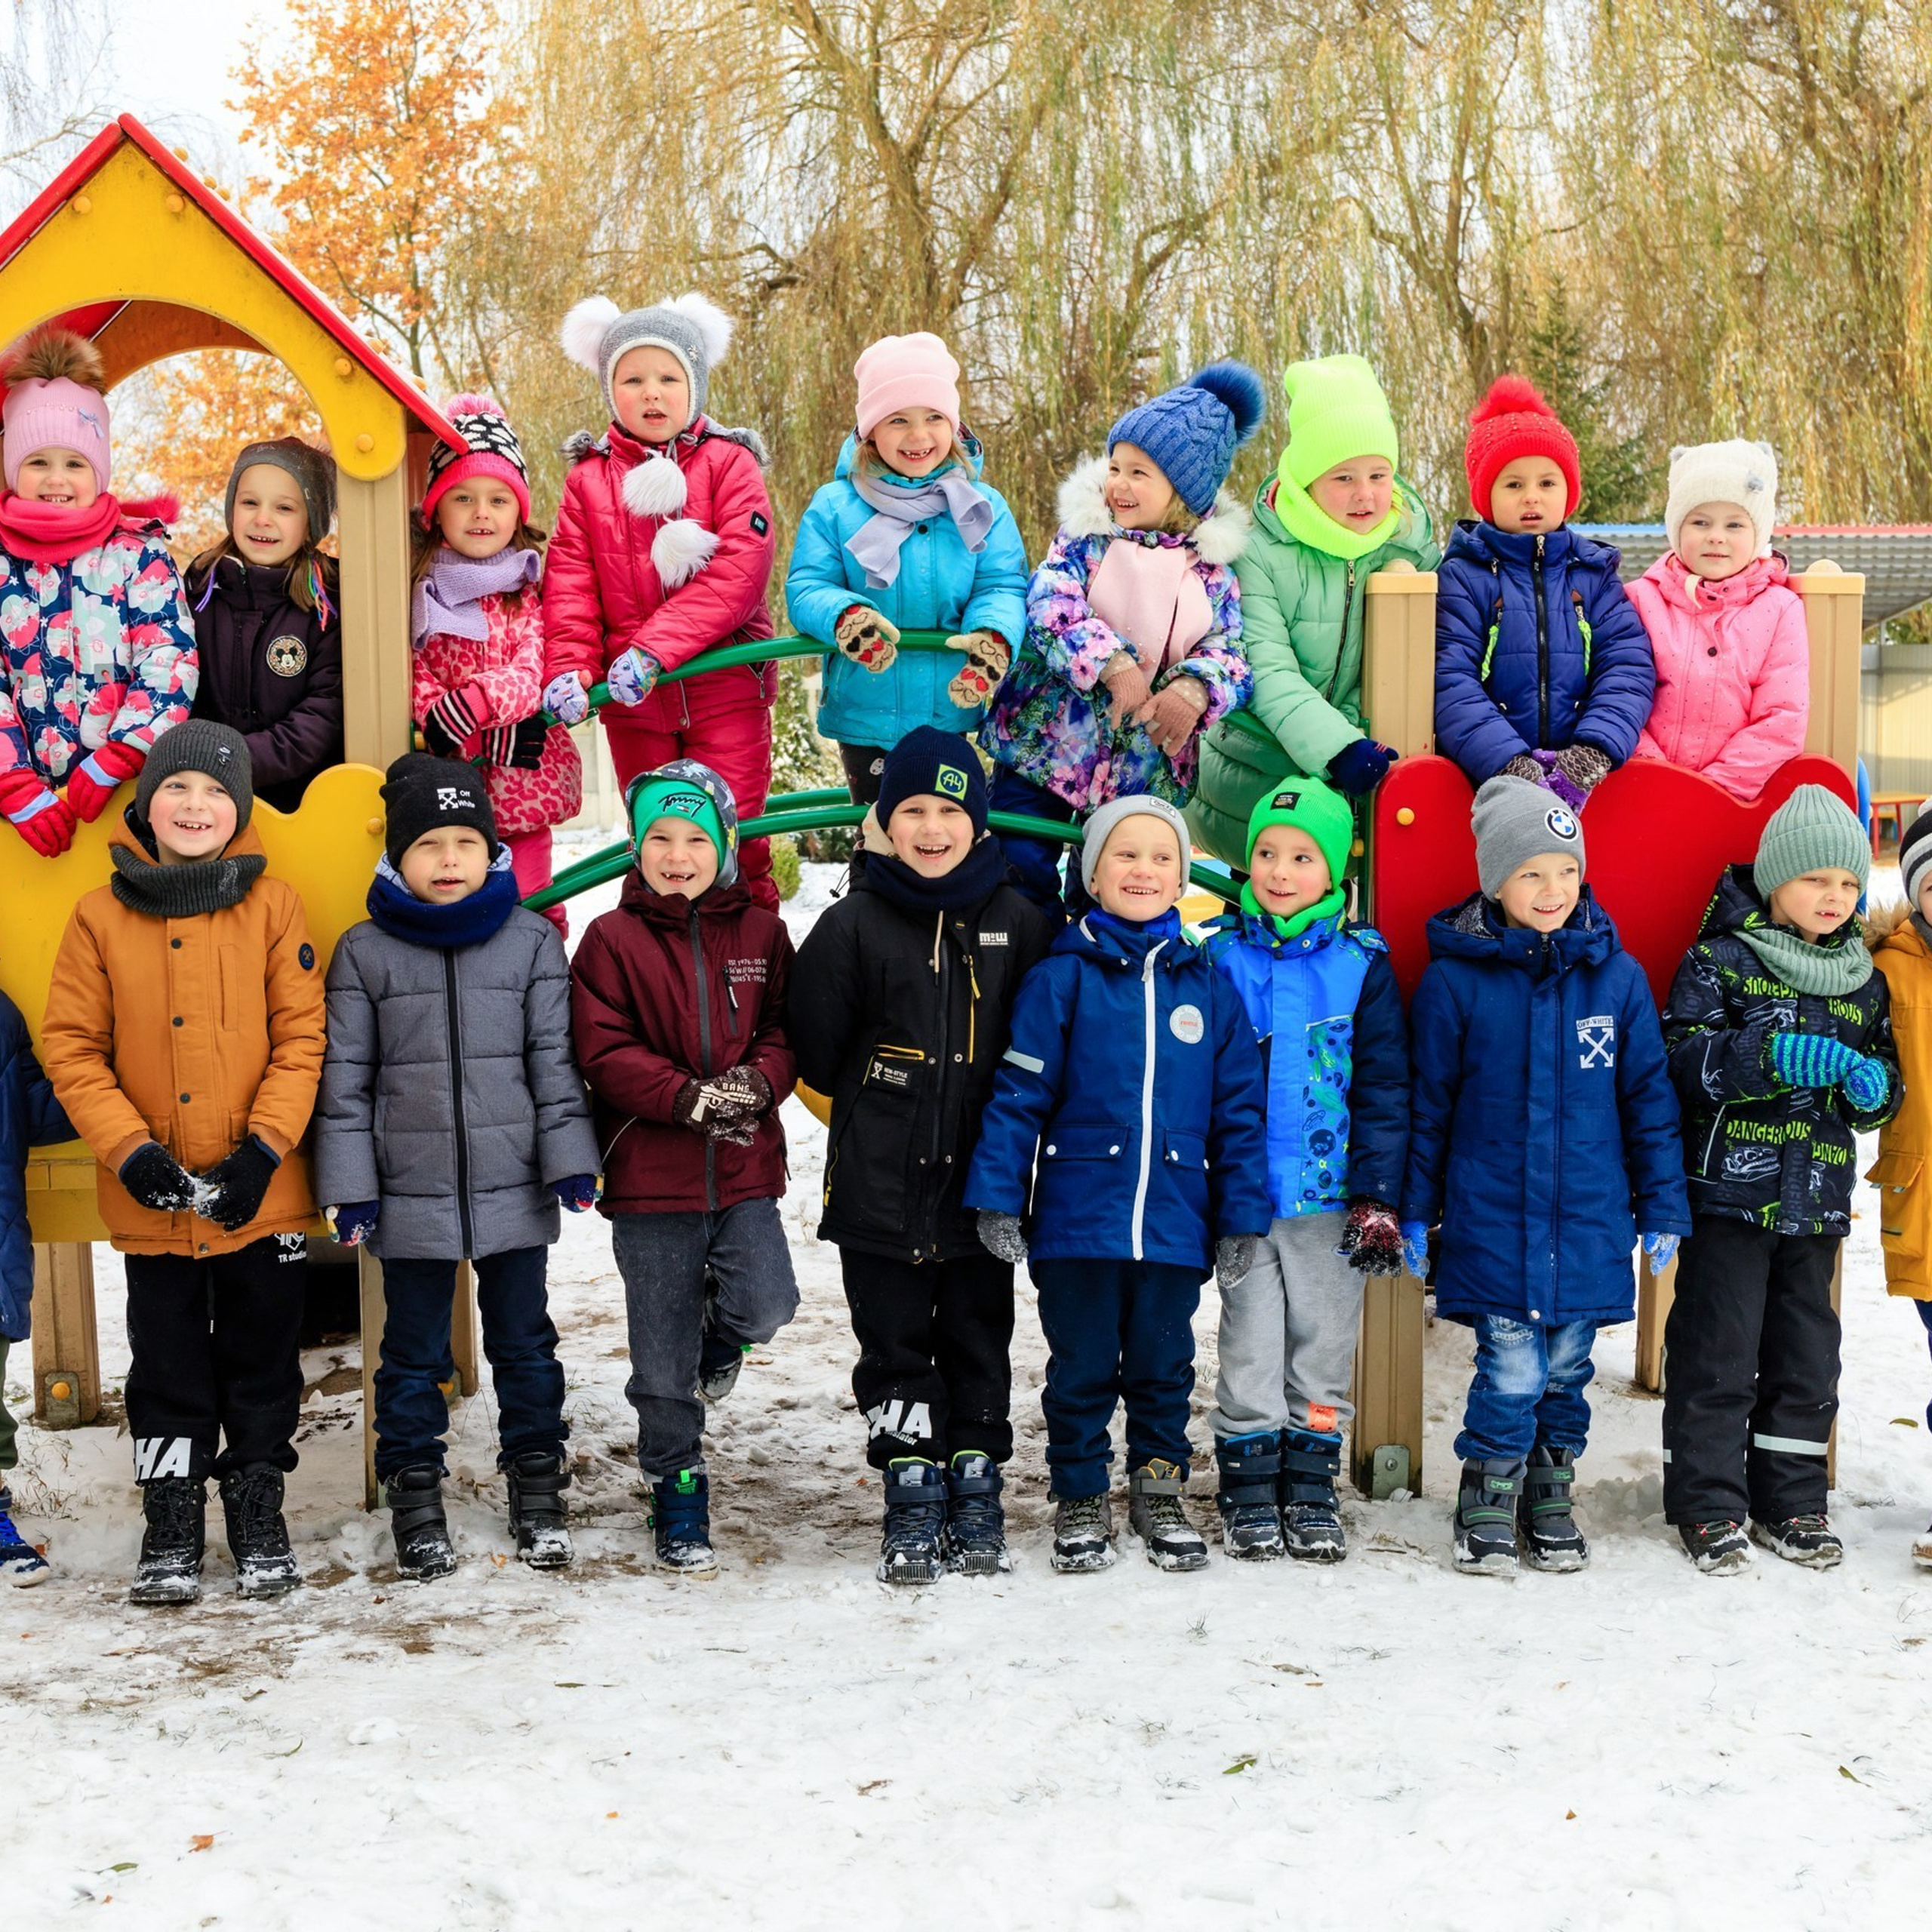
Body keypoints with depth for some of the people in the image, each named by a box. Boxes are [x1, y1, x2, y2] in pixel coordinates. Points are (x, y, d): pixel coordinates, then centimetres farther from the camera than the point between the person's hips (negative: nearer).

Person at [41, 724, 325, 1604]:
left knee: (261, 1359, 11)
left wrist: (263, 1148, -13)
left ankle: (259, 1513, 26)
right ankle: (171, 1527, 24)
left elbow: (302, 1037, -3)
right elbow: (71, 1048, -1)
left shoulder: (273, 905, -1)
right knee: (168, 1365, 10)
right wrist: (130, 1150, -12)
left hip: (260, 1194, 0)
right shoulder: (100, 916, 0)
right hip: (152, 1198, 0)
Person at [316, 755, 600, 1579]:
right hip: (410, 1196, 0)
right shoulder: (364, 951, 0)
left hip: (514, 1191, 1)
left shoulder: (531, 941, 1)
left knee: (524, 1343, 12)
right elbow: (344, 1076, 0)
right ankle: (414, 1498, 23)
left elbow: (554, 1058, 2)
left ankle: (537, 1492, 25)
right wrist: (349, 1186, -4)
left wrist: (570, 1156, -5)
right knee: (414, 1354, 10)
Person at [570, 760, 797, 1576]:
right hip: (650, 1175, -1)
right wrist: (690, 1096, -19)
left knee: (767, 1306, -17)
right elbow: (604, 1052, -8)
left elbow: (788, 1034, 6)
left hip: (745, 1170, 1)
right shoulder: (612, 939, -1)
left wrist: (756, 1083, -16)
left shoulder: (760, 933, 6)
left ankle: (719, 1334, 20)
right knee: (662, 1356, 5)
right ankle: (677, 1489, 24)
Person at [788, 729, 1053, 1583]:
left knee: (980, 1345, 9)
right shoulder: (853, 925, -2)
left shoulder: (1020, 923, 2)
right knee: (895, 1349, 4)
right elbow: (815, 1049, 3)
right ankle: (912, 1502, 14)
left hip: (983, 1186, 1)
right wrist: (878, 1109, 6)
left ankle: (977, 1494, 20)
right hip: (880, 1190, -1)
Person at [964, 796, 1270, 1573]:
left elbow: (1240, 1110, 7)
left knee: (1164, 1367, 13)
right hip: (1077, 1216, -2)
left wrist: (1241, 1217, 4)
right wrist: (996, 1197, -9)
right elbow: (1018, 1095, -4)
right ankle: (1080, 1501, 24)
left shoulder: (1209, 986, 5)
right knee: (1082, 1368, 9)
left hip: (1175, 1223, 2)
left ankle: (1160, 1493, 30)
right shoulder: (1061, 978, -2)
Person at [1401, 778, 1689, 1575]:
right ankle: (1486, 1505, 15)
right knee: (1510, 1370, -4)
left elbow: (1649, 1097, 7)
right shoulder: (1455, 978, -5)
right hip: (1492, 1222, -2)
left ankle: (1549, 1496, 29)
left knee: (1566, 1369, 11)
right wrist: (1415, 1211, 4)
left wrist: (1662, 1208, 7)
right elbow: (1427, 1102, 2)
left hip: (1590, 1225, 2)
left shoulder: (1617, 974, 1)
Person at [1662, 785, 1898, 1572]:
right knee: (1717, 1353, -1)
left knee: (1807, 1357, 10)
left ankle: (1790, 1502, 22)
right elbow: (1682, 1060, -14)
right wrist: (1774, 1056, -25)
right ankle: (1708, 1505, 10)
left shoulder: (1864, 981, 13)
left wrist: (1871, 1084, -7)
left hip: (1816, 1202, 5)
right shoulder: (1720, 960, -4)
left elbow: (1886, 1086, 17)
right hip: (1730, 1191, -5)